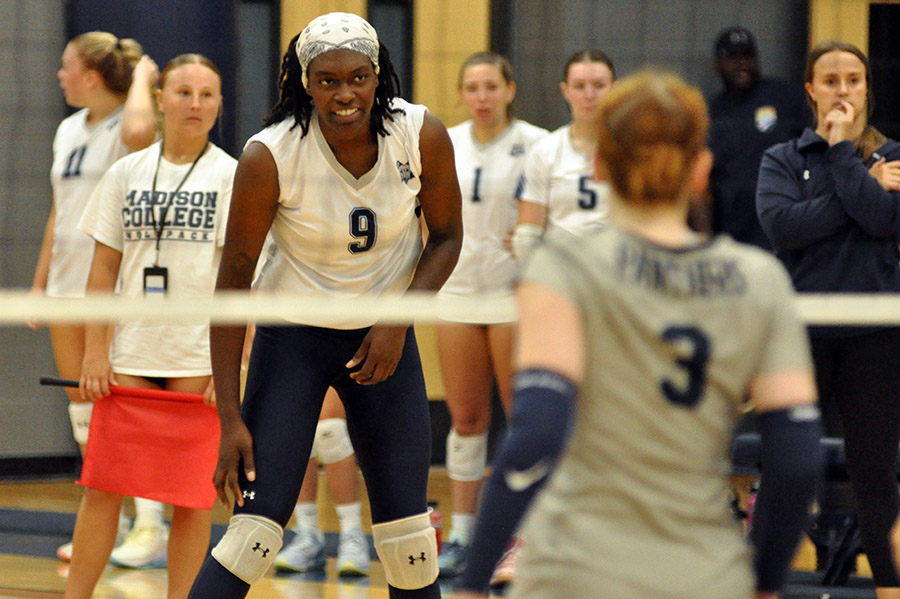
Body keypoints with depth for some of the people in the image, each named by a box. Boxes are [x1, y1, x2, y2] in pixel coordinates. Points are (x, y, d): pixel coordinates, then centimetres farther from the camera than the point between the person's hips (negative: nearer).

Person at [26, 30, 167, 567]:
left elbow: (138, 131, -37)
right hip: (69, 280, 8)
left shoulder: (128, 127, -9)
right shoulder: (69, 130, 15)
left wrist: (143, 77, -20)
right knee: (82, 402, 8)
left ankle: (151, 523, -7)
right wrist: (40, 280, 20)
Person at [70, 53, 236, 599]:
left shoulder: (232, 176, 0)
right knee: (103, 484, 0)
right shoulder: (126, 173, 9)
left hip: (200, 360, -2)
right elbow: (104, 268, 10)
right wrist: (95, 352, 2)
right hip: (131, 354, 2)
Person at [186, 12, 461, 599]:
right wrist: (231, 417, -17)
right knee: (258, 524, -14)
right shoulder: (268, 158, -23)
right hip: (293, 336, -3)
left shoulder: (424, 137, -16)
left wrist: (400, 321, -15)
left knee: (408, 531, 3)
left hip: (383, 335, 3)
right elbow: (232, 281, -16)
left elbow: (446, 237, 2)